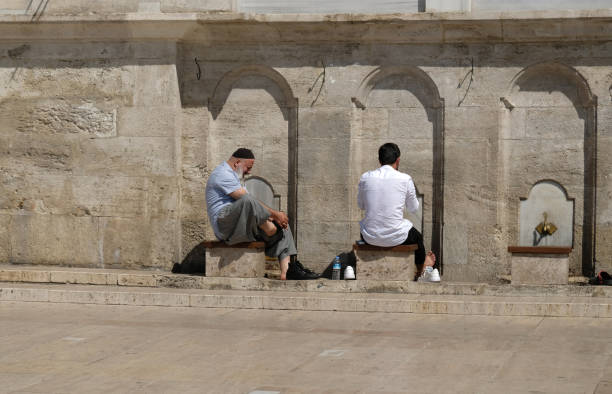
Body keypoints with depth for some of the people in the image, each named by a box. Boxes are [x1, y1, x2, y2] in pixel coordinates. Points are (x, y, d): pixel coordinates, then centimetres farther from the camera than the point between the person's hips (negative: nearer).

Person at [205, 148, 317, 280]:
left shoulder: (233, 176, 27)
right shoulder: (222, 174, -8)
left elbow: (253, 206, 20)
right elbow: (246, 199, -16)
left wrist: (271, 215, 2)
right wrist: (274, 214, -13)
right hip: (224, 225, -10)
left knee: (281, 225, 2)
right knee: (247, 200, -36)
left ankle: (286, 269, -14)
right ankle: (271, 232, -18)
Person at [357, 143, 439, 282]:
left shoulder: (365, 177, -5)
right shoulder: (405, 179, -10)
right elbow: (413, 208, 5)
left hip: (370, 238, 1)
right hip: (397, 238, -1)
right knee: (417, 237, 34)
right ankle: (421, 273, 58)